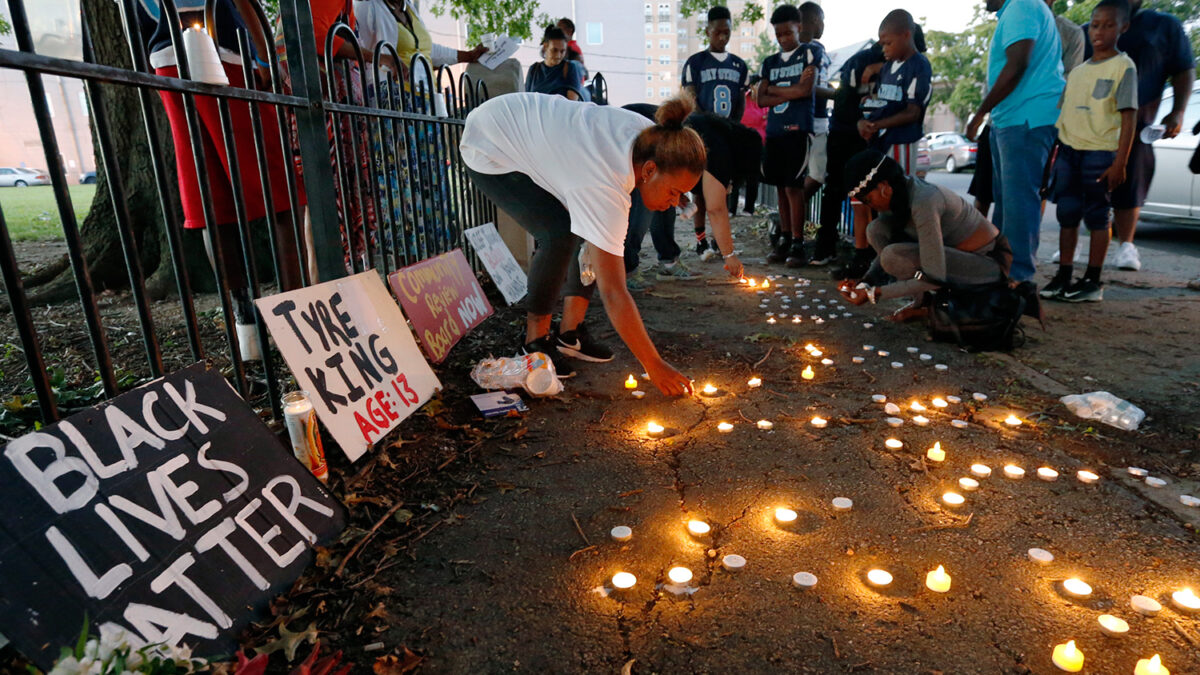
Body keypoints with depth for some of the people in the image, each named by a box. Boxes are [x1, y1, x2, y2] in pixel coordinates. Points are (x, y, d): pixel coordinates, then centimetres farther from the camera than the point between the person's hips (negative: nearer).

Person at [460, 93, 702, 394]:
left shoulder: (651, 136, -17)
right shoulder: (605, 191, -39)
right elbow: (613, 295, -38)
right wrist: (654, 366, -33)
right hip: (489, 151, -8)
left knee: (595, 226, -6)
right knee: (559, 235, -26)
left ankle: (570, 332, 4)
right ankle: (536, 339, -5)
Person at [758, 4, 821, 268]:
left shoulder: (810, 53, 5)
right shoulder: (770, 62, 17)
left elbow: (806, 89, -8)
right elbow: (761, 100, 7)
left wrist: (773, 89, 2)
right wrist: (790, 92, -6)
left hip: (797, 129, -5)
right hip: (774, 130, 5)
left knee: (793, 186, -9)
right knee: (781, 187, 6)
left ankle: (798, 244, -5)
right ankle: (784, 240, 13)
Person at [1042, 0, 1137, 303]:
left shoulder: (1123, 66, -1)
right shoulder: (1077, 71, 15)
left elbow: (1128, 117, -7)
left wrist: (1120, 162, -14)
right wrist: (1053, 156, 12)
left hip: (1100, 152, -5)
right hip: (1068, 151, 5)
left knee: (1097, 216, 0)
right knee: (1067, 215, 6)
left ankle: (1093, 281, 5)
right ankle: (1063, 277, 11)